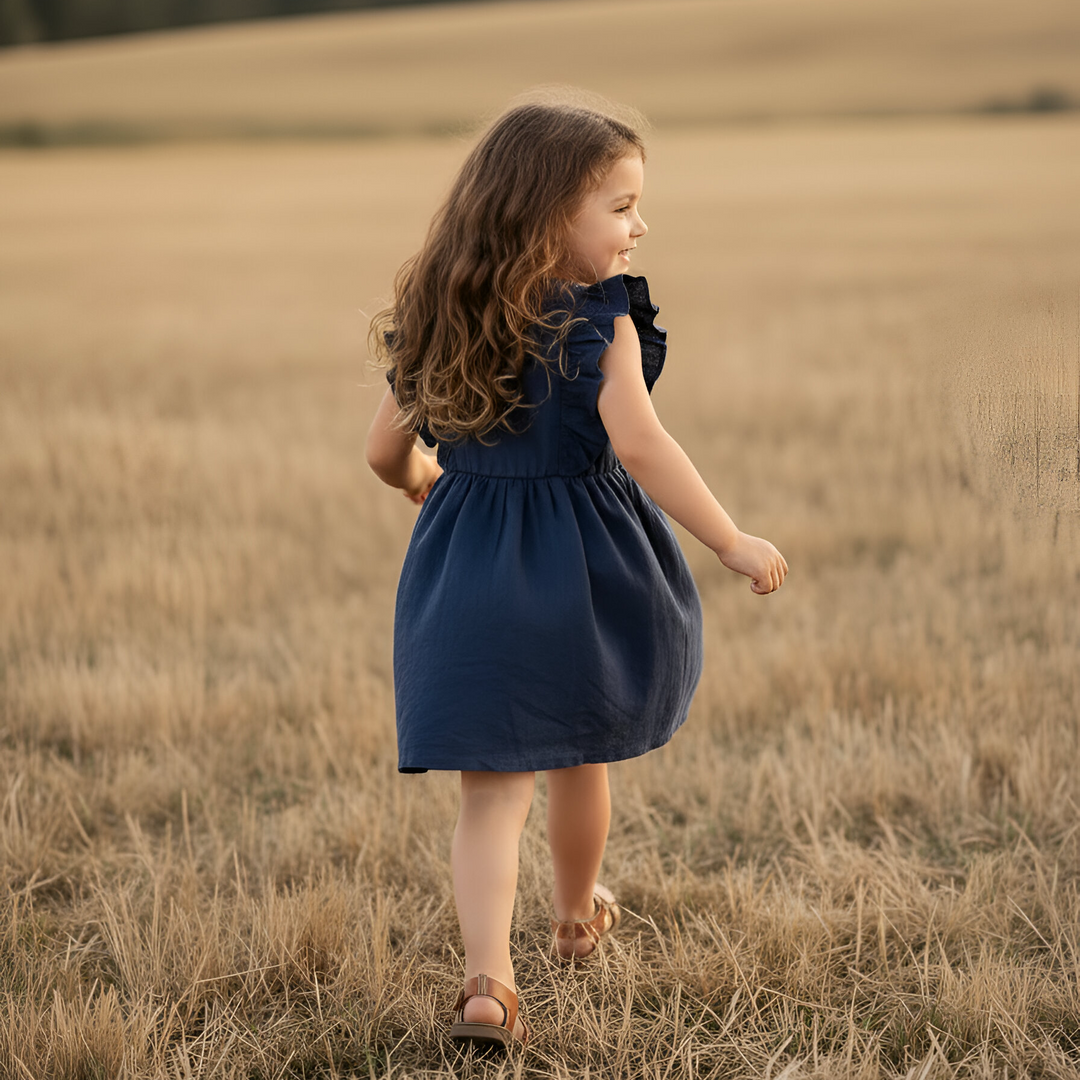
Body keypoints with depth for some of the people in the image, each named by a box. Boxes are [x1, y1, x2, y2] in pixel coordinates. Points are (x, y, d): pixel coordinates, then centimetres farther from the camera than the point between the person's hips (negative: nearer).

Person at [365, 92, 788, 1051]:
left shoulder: (443, 323, 3)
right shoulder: (599, 324, -14)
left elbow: (387, 452, 10)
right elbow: (638, 445, -25)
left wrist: (431, 486, 32)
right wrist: (734, 544, -21)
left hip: (473, 574, 3)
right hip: (581, 570, -3)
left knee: (493, 789, 3)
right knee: (580, 758, 20)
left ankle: (488, 981, -10)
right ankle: (579, 918, 42)